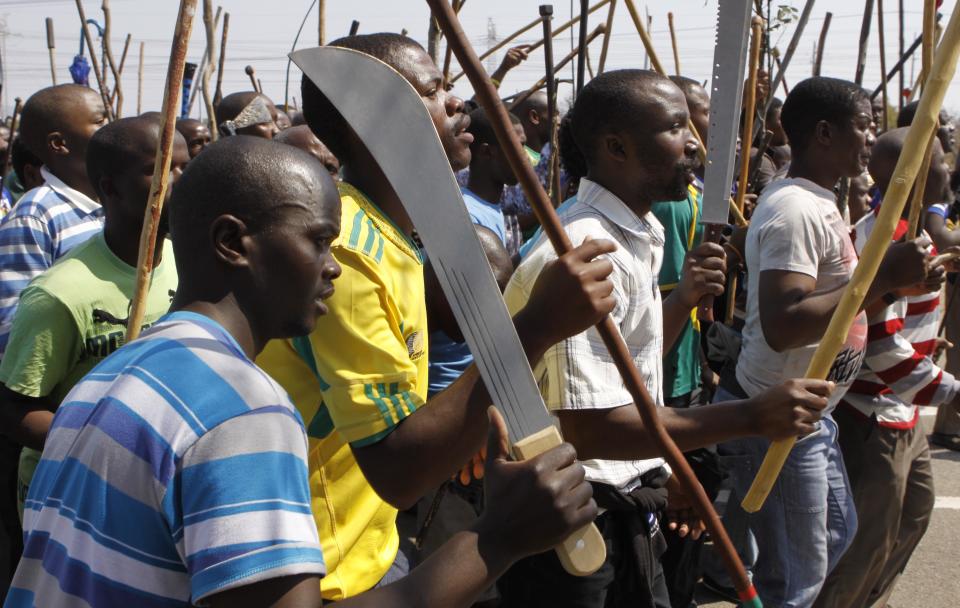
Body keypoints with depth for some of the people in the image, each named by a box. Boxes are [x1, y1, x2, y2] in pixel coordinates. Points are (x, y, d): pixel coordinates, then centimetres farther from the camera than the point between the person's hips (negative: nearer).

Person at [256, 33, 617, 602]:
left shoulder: (389, 233, 7)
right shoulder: (344, 250, -25)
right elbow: (396, 471, -32)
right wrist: (536, 330, -37)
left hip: (374, 549, 9)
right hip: (330, 576, -9)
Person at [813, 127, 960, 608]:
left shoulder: (899, 228, 10)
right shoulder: (895, 238, -22)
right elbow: (879, 343, -28)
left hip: (900, 410, 11)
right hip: (875, 415, -11)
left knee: (913, 511, 24)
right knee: (870, 535, -1)